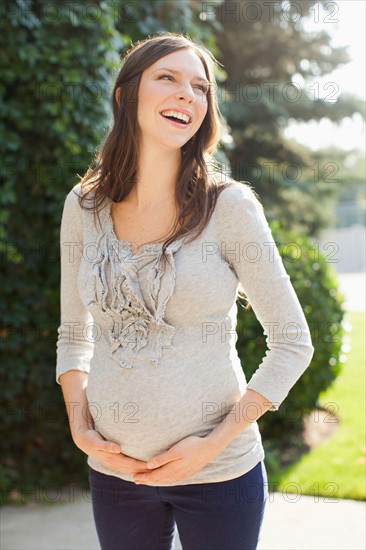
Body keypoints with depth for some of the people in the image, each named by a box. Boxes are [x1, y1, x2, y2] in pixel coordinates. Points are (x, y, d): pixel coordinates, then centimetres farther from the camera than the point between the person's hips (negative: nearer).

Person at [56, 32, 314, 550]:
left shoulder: (229, 206, -10)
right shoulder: (84, 206, -1)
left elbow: (293, 342, -7)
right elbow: (73, 334, 9)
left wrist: (217, 442, -13)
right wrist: (80, 429, -4)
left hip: (220, 472, -2)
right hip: (114, 470, 3)